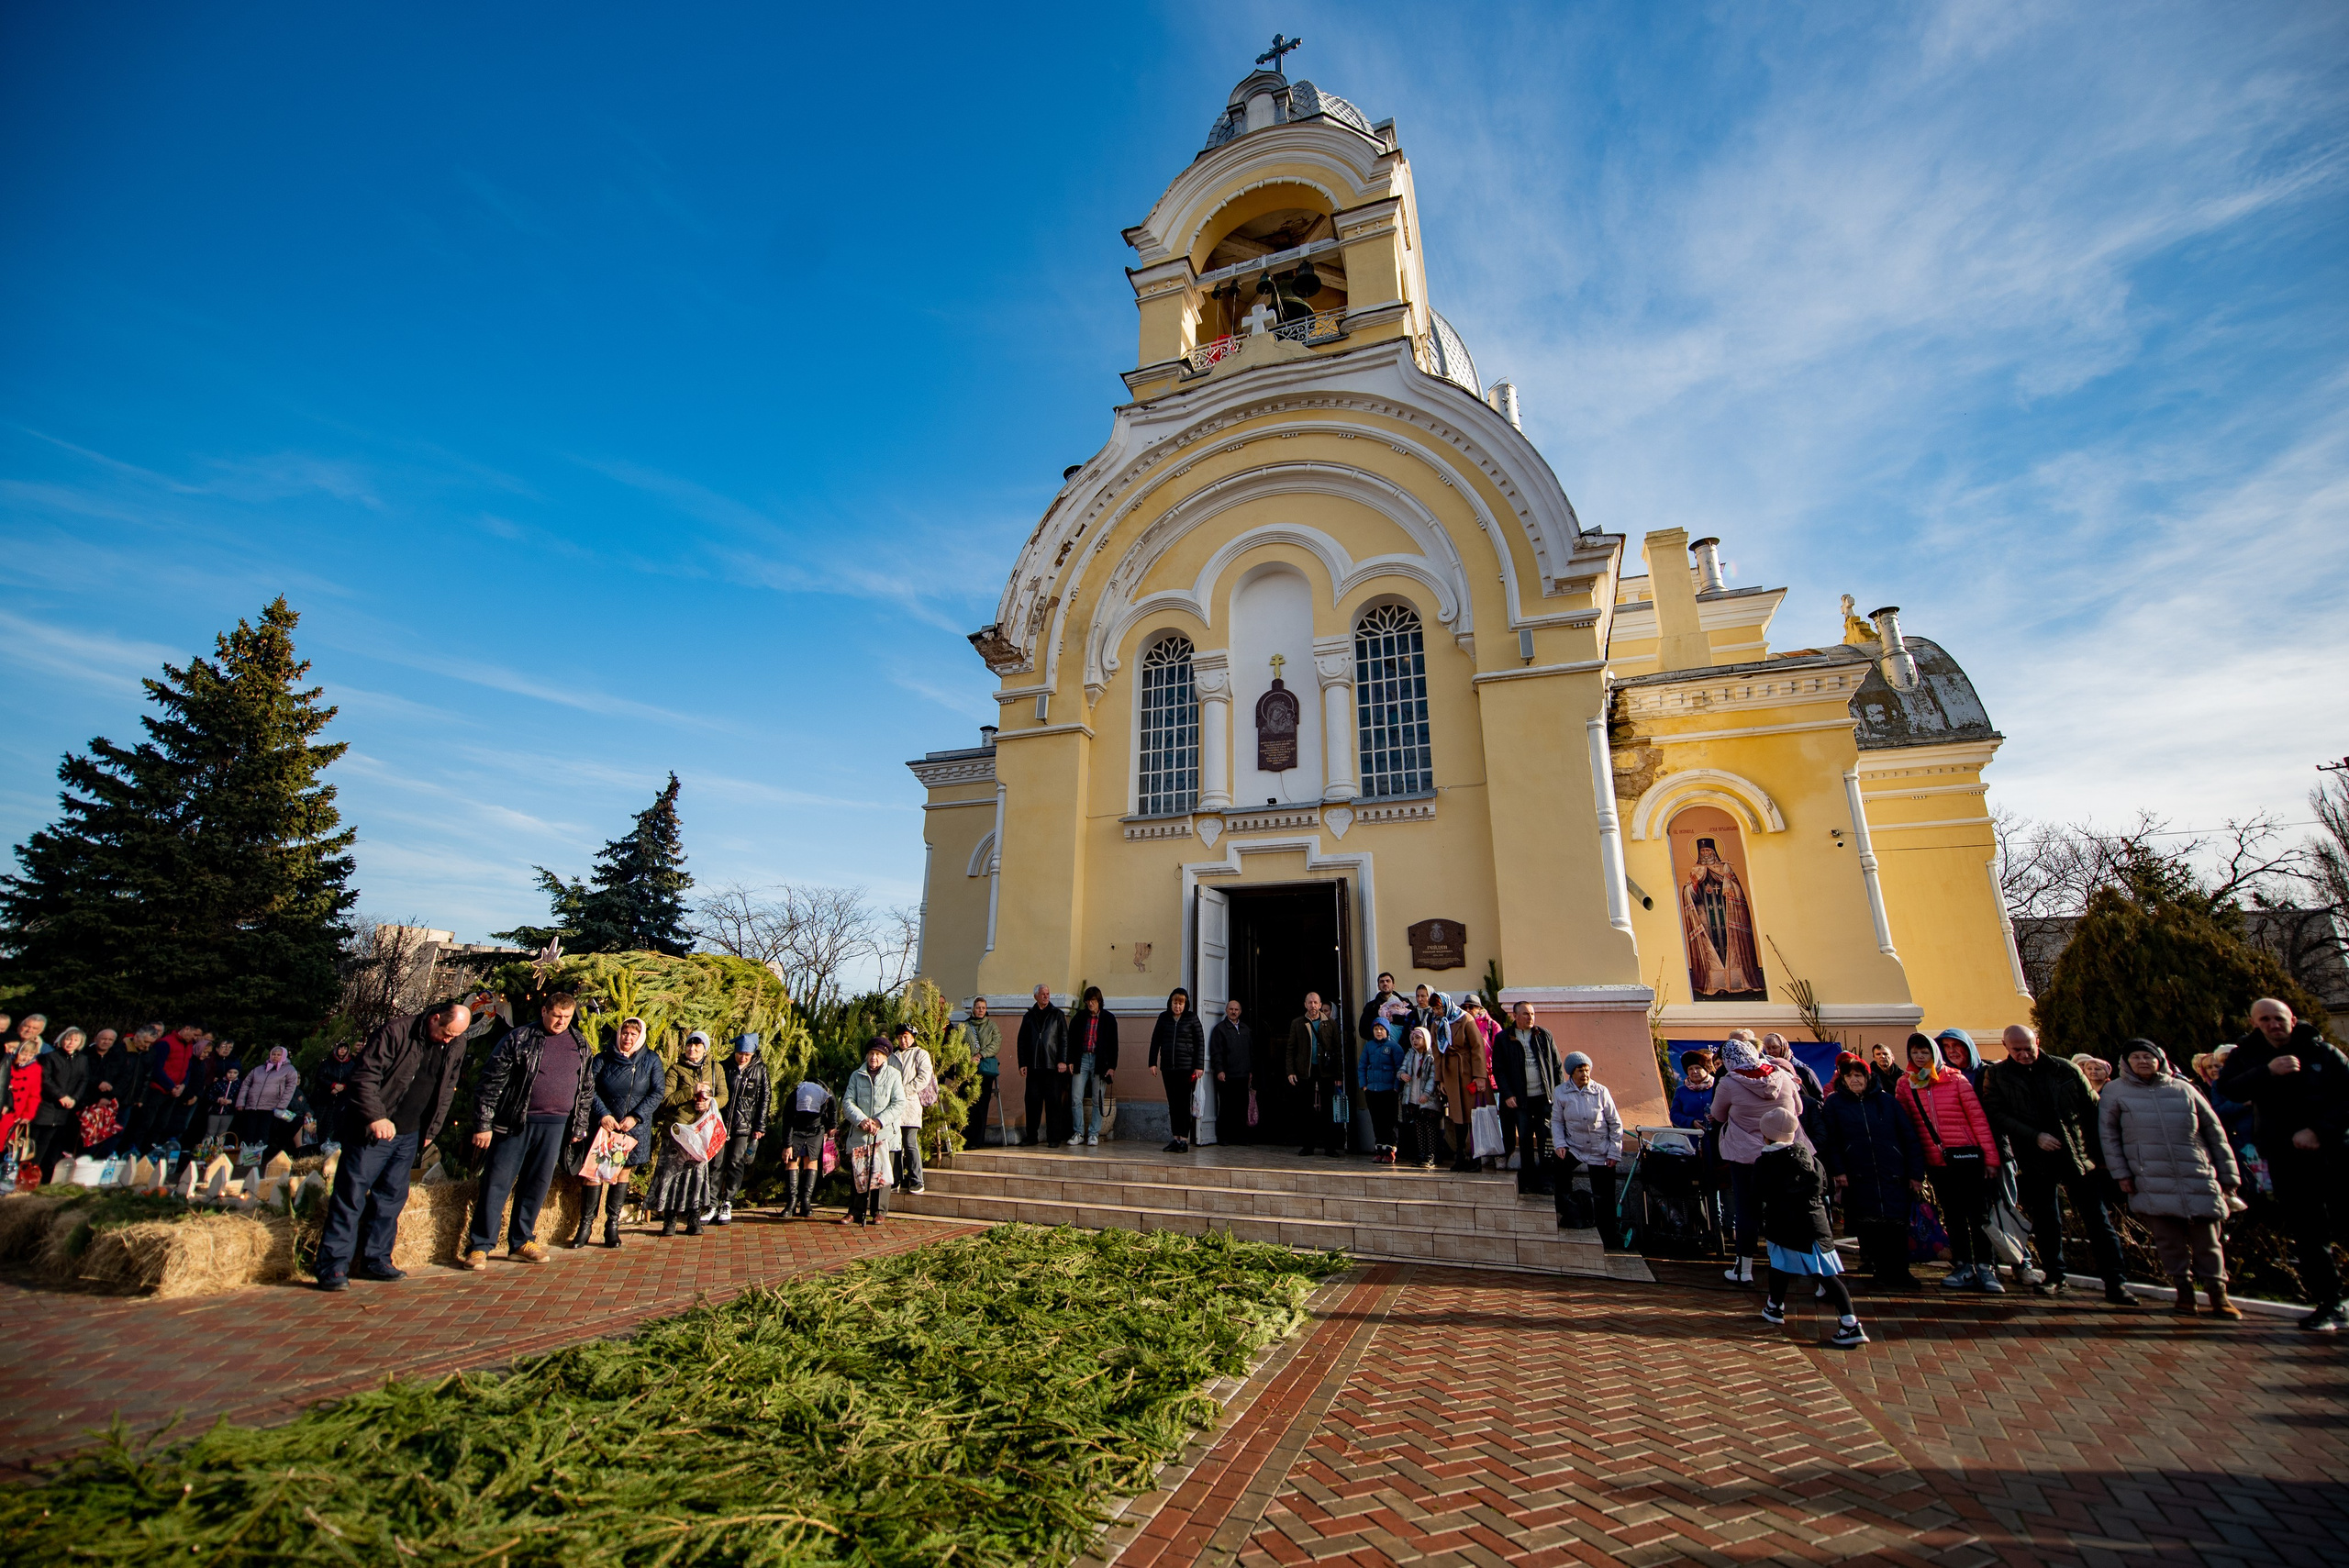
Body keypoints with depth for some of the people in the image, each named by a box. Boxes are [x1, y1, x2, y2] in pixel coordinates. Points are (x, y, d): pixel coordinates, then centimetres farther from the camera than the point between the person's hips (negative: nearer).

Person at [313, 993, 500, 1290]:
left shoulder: (456, 1047, 4)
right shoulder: (396, 1032, -15)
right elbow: (363, 1074, -16)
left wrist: (430, 1131, 10)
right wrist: (375, 1117, -22)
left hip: (409, 1137, 5)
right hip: (373, 1132, -5)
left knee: (391, 1198, 9)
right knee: (350, 1196, -2)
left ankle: (375, 1260, 18)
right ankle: (333, 1265, 7)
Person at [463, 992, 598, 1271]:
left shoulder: (580, 1046, 9)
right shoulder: (519, 1038, -3)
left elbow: (587, 1089, 15)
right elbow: (490, 1082, -3)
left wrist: (580, 1127, 12)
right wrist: (483, 1125, -7)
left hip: (555, 1125, 3)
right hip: (514, 1123, -3)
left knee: (537, 1185, 9)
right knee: (497, 1182, 1)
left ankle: (521, 1242, 22)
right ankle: (479, 1246, 13)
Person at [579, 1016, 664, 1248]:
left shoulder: (651, 1060, 2)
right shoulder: (603, 1059, 2)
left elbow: (658, 1092, -2)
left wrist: (635, 1117, -12)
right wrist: (603, 1114, -16)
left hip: (635, 1129, 0)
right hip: (605, 1125, 0)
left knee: (623, 1172, 5)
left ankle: (612, 1225, 13)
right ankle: (586, 1224, 8)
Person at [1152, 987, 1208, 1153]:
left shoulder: (1192, 1018, 0)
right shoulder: (1164, 1018, 8)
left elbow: (1200, 1042, 1)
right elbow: (1155, 1041, 11)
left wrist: (1199, 1066, -5)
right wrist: (1153, 1062, 4)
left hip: (1187, 1067, -4)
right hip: (1168, 1068, 4)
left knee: (1184, 1104, -5)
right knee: (1172, 1104, 7)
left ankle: (1184, 1139, -1)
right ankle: (1176, 1138, 13)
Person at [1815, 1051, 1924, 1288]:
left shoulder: (1886, 1100, 6)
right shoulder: (1834, 1102, 4)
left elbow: (1909, 1137, 6)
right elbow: (1830, 1141, 3)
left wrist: (1916, 1173, 1)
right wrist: (1837, 1171, -5)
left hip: (1893, 1176, 1)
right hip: (1857, 1178, 0)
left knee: (1896, 1225, 0)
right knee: (1868, 1227, 2)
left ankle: (1897, 1272, 13)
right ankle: (1880, 1268, 17)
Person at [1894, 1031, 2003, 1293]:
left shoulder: (1955, 1079, -4)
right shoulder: (1906, 1085, 4)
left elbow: (1978, 1117, -5)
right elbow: (1905, 1125, 9)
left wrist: (1990, 1156, -8)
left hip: (1966, 1156, -3)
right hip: (1935, 1161, 3)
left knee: (1978, 1213, 1)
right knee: (1952, 1216, 10)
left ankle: (1984, 1268, 9)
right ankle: (1963, 1267, 18)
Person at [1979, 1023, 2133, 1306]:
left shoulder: (2065, 1069, 1)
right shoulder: (1996, 1075, -1)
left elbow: (2093, 1110, 4)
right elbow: (1995, 1114, -7)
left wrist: (2102, 1152, 0)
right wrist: (2035, 1136, -16)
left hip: (2078, 1155, 0)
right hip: (2034, 1160, 0)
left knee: (2098, 1221, 2)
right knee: (2045, 1222, 9)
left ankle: (2114, 1283, 10)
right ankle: (2054, 1277, 21)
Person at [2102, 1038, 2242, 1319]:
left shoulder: (2182, 1089, 9)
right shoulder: (2115, 1090, 5)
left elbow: (2214, 1131, 13)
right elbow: (2107, 1133, 5)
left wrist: (2228, 1175, 10)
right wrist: (2120, 1172, 0)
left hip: (2198, 1177, 1)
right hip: (2152, 1182, -1)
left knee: (2206, 1238, 4)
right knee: (2168, 1240, 0)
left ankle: (2218, 1294, 17)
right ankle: (2184, 1291, 12)